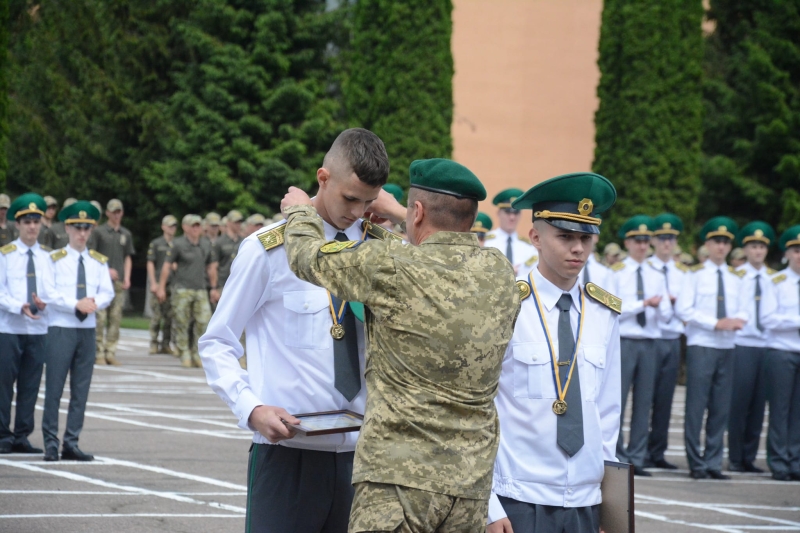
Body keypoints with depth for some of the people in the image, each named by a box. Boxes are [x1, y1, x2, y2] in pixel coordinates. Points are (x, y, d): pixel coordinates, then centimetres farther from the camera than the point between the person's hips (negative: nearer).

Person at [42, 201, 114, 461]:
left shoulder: (99, 262, 10)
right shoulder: (54, 259, 0)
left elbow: (107, 293, 5)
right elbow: (49, 293, -8)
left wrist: (94, 302, -16)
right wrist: (75, 304, -19)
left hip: (88, 330, 4)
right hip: (60, 329, -4)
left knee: (81, 390, 4)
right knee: (54, 388, -5)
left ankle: (71, 443, 9)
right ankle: (51, 443, 0)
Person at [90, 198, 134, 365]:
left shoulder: (126, 234, 15)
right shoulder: (99, 232, 2)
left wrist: (127, 277, 6)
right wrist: (106, 270, -9)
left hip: (119, 282, 4)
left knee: (116, 318, 2)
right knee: (100, 318, -7)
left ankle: (111, 352, 7)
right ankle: (99, 352, -3)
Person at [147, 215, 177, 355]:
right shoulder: (156, 244, 3)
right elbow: (150, 264, 0)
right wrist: (153, 283, -7)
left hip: (173, 284, 3)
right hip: (159, 283, -3)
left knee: (170, 315, 2)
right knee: (157, 315, -4)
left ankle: (166, 344, 8)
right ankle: (153, 344, 2)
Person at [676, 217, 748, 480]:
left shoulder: (736, 278, 12)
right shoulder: (696, 274, 0)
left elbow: (742, 310, 14)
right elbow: (683, 310, -7)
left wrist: (739, 320, -11)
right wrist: (716, 323, -16)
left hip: (727, 348, 4)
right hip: (701, 346, -4)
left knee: (721, 408, 4)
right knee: (696, 406, -5)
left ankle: (713, 463, 9)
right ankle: (696, 464, 1)